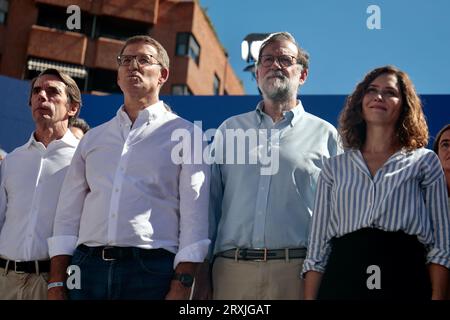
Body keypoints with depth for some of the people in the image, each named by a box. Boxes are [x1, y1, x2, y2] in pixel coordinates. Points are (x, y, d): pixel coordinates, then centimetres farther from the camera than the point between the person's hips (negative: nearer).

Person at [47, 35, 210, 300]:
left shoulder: (184, 134, 4)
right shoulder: (93, 138, 16)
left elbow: (194, 215, -3)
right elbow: (68, 213, 13)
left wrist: (182, 286, -12)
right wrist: (56, 285, 4)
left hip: (152, 269, -3)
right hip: (88, 267, 3)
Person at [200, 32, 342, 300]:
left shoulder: (325, 135, 8)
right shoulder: (230, 130, 14)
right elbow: (210, 205, 12)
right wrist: (203, 274, 6)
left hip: (297, 270, -1)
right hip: (231, 269, 2)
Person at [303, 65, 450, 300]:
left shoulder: (424, 162, 8)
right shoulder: (334, 167, 13)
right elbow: (318, 246, 9)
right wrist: (309, 298, -1)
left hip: (405, 279, -1)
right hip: (343, 279, 1)